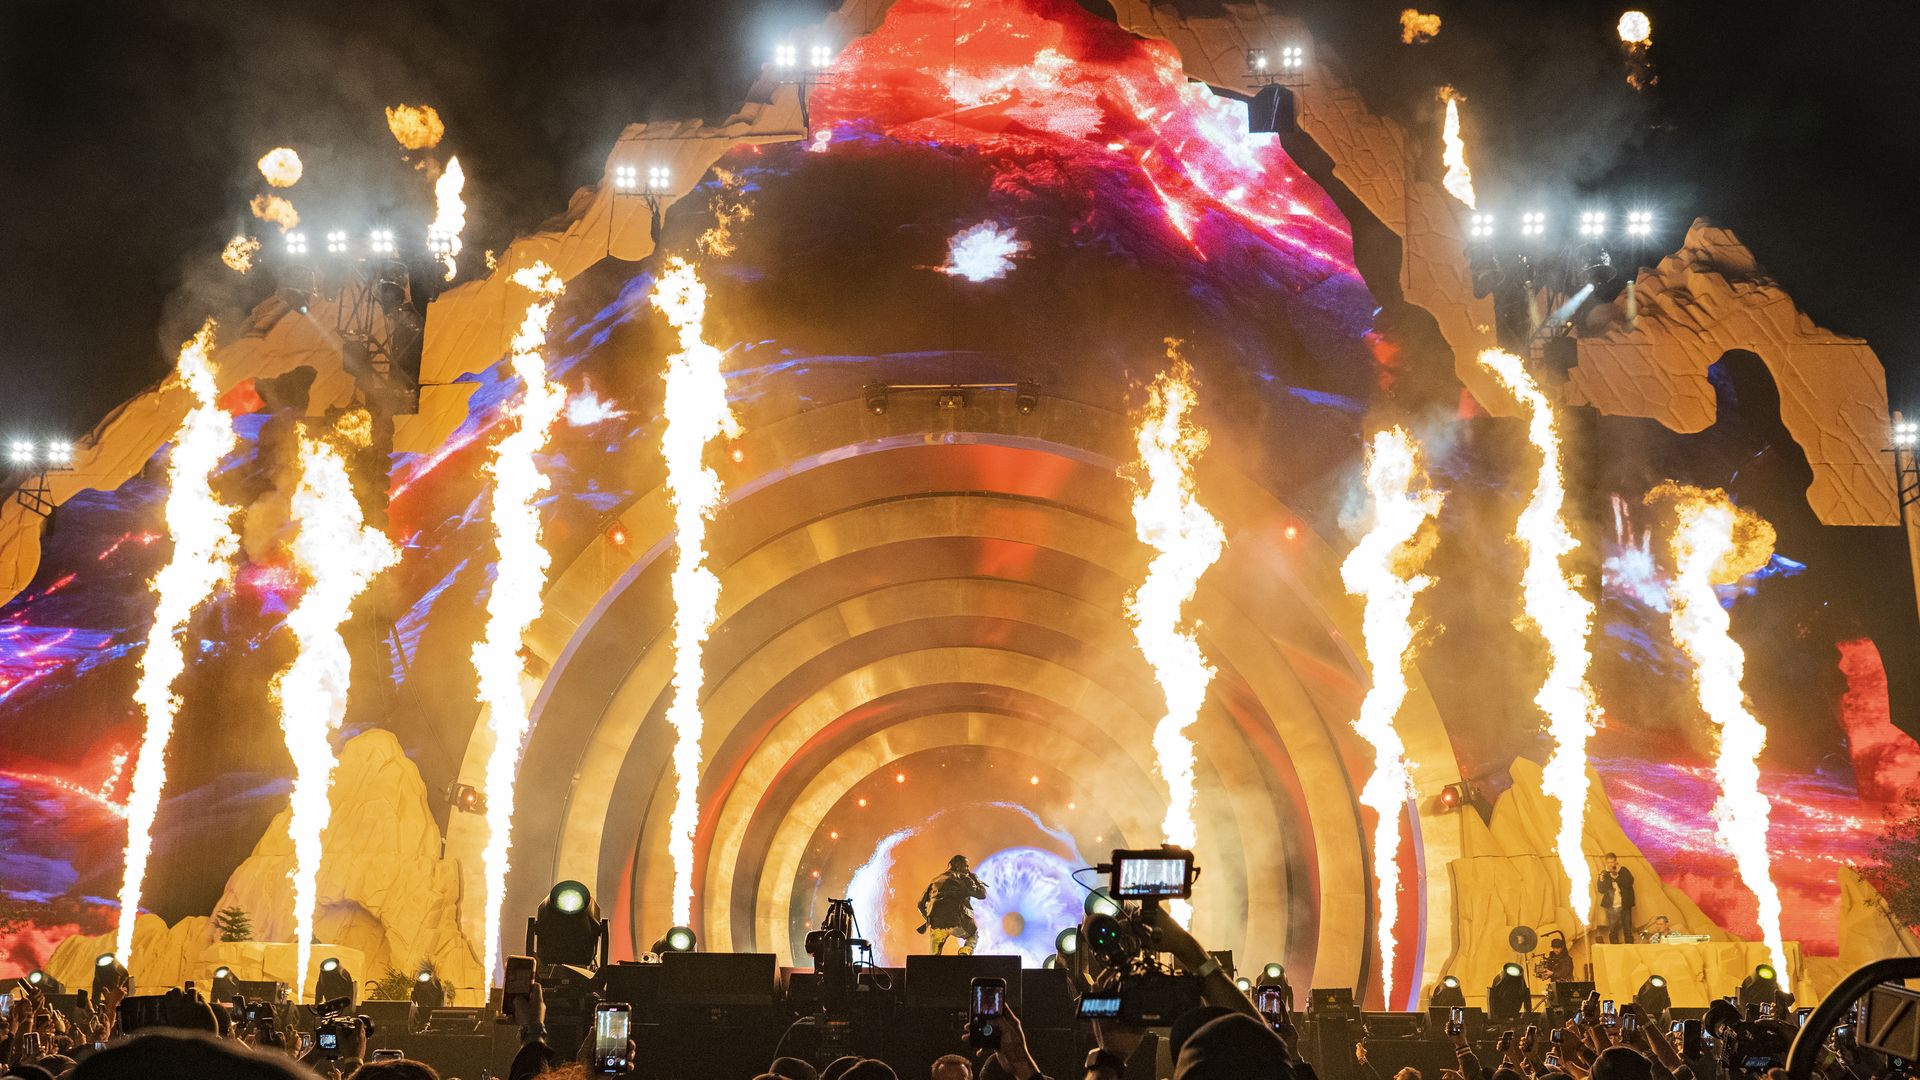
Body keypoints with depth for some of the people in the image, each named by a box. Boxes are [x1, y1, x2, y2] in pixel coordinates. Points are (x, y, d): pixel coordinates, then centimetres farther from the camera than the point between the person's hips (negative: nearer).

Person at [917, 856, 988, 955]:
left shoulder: (935, 881, 23)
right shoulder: (963, 879, 9)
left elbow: (921, 904, 23)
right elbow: (982, 894, 11)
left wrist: (930, 919, 37)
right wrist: (975, 879, 27)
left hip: (936, 925, 3)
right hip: (957, 923, -3)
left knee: (935, 955, 15)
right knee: (973, 936, 27)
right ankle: (965, 952, 0)